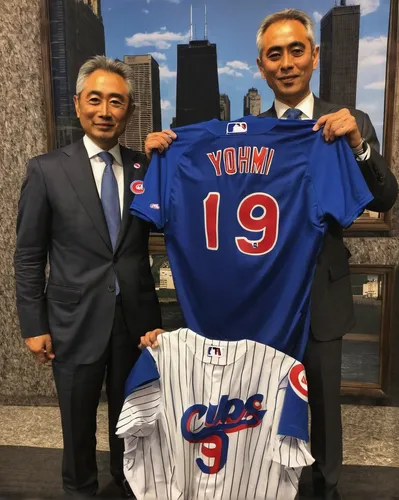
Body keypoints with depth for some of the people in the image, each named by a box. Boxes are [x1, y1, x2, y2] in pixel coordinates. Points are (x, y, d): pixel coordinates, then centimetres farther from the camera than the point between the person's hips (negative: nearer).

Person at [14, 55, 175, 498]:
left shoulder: (146, 166, 1)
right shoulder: (47, 169, -5)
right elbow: (28, 257, -3)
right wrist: (33, 325, -4)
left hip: (135, 317, 2)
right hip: (76, 320, -1)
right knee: (78, 421, 20)